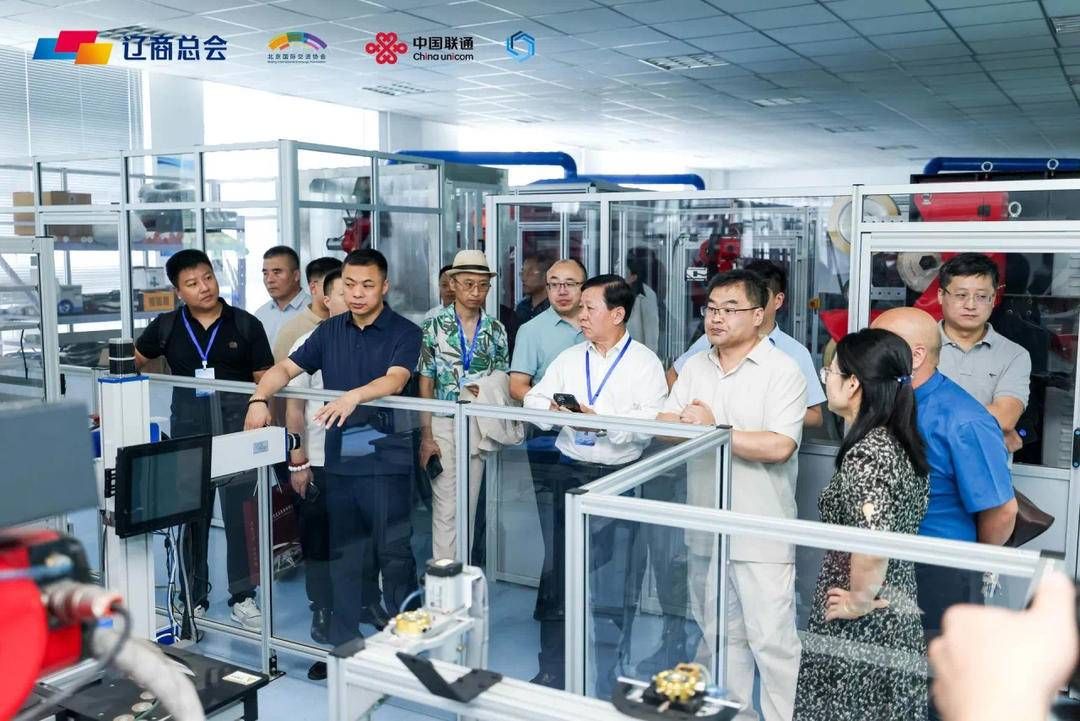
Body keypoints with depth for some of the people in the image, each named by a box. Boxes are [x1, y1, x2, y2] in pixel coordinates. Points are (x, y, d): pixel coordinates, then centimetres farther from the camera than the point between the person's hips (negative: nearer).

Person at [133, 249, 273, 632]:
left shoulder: (245, 325, 1)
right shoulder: (166, 327, 5)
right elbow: (130, 366, 18)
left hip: (237, 421, -1)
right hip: (188, 424, 2)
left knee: (241, 511, 1)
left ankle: (243, 597, 14)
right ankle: (193, 600, 21)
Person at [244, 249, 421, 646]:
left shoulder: (404, 333, -3)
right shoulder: (330, 330, 11)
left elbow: (395, 380, -20)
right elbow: (286, 368, 9)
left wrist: (354, 396, -38)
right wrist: (259, 398, -10)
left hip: (386, 458, -4)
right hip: (339, 458, 5)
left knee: (392, 549, -2)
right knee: (345, 554, 12)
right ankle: (343, 643, 24)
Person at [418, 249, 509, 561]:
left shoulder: (496, 330, 4)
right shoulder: (434, 327, -4)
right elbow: (425, 385, -4)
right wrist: (426, 436, -9)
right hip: (444, 424, -3)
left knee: (469, 506, 11)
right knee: (446, 507, -3)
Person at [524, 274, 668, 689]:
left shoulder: (644, 362, -4)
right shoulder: (569, 358, 12)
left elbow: (650, 421, -16)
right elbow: (533, 399, 8)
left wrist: (602, 421, -25)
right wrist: (551, 409, -13)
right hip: (571, 473, 4)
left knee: (615, 575, 8)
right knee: (556, 569, 4)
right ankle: (552, 666, 15)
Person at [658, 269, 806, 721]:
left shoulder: (783, 372, -9)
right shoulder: (695, 367, 10)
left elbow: (779, 446, -20)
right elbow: (664, 426, 3)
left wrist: (715, 429, -16)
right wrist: (688, 424, -19)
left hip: (761, 533, -6)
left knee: (772, 640, -1)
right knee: (722, 634, 19)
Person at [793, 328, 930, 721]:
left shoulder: (866, 453, -22)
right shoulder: (899, 441, 5)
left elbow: (872, 543, -34)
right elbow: (917, 509, 17)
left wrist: (859, 600, -18)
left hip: (862, 630, -8)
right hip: (897, 615, 8)